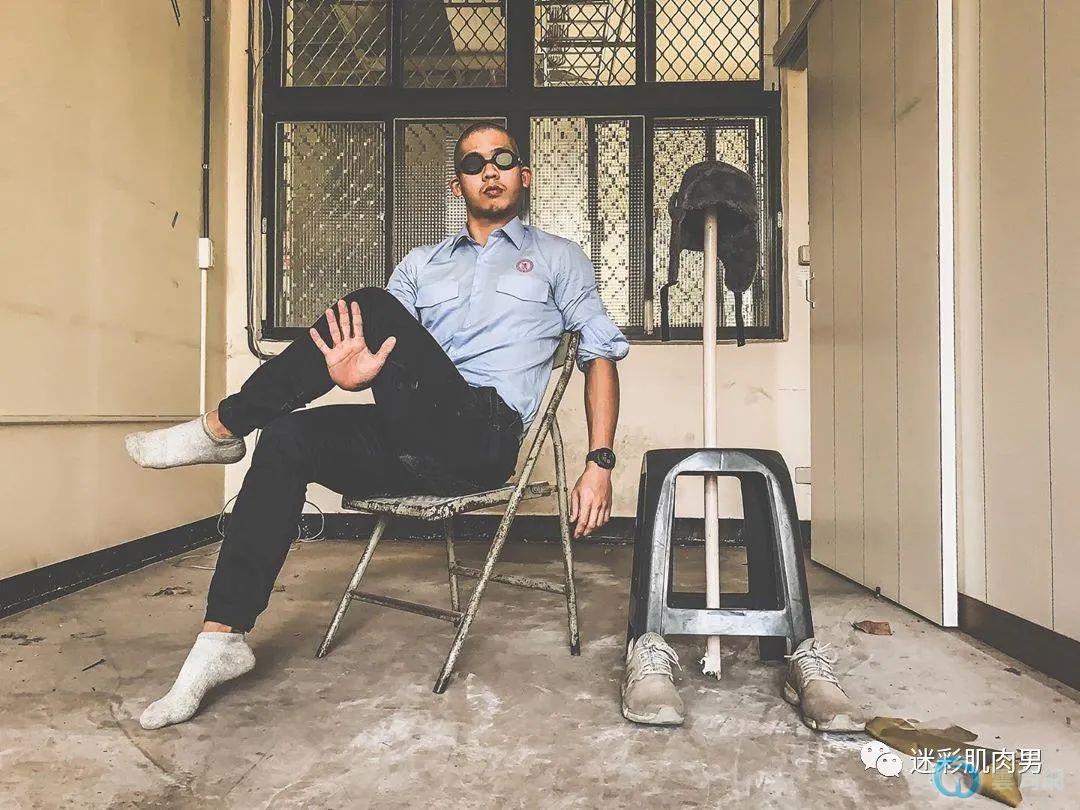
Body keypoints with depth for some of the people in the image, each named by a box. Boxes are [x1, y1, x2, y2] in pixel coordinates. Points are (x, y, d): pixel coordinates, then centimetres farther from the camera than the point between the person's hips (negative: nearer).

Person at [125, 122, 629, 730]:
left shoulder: (558, 258, 16)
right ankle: (223, 639, -15)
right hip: (412, 440, 5)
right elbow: (381, 356, 13)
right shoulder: (421, 265, 25)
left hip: (484, 437, -4)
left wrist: (600, 463, -3)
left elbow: (601, 355, 10)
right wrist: (353, 374, -14)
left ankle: (221, 429, -11)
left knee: (374, 306, -23)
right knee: (286, 439, -21)